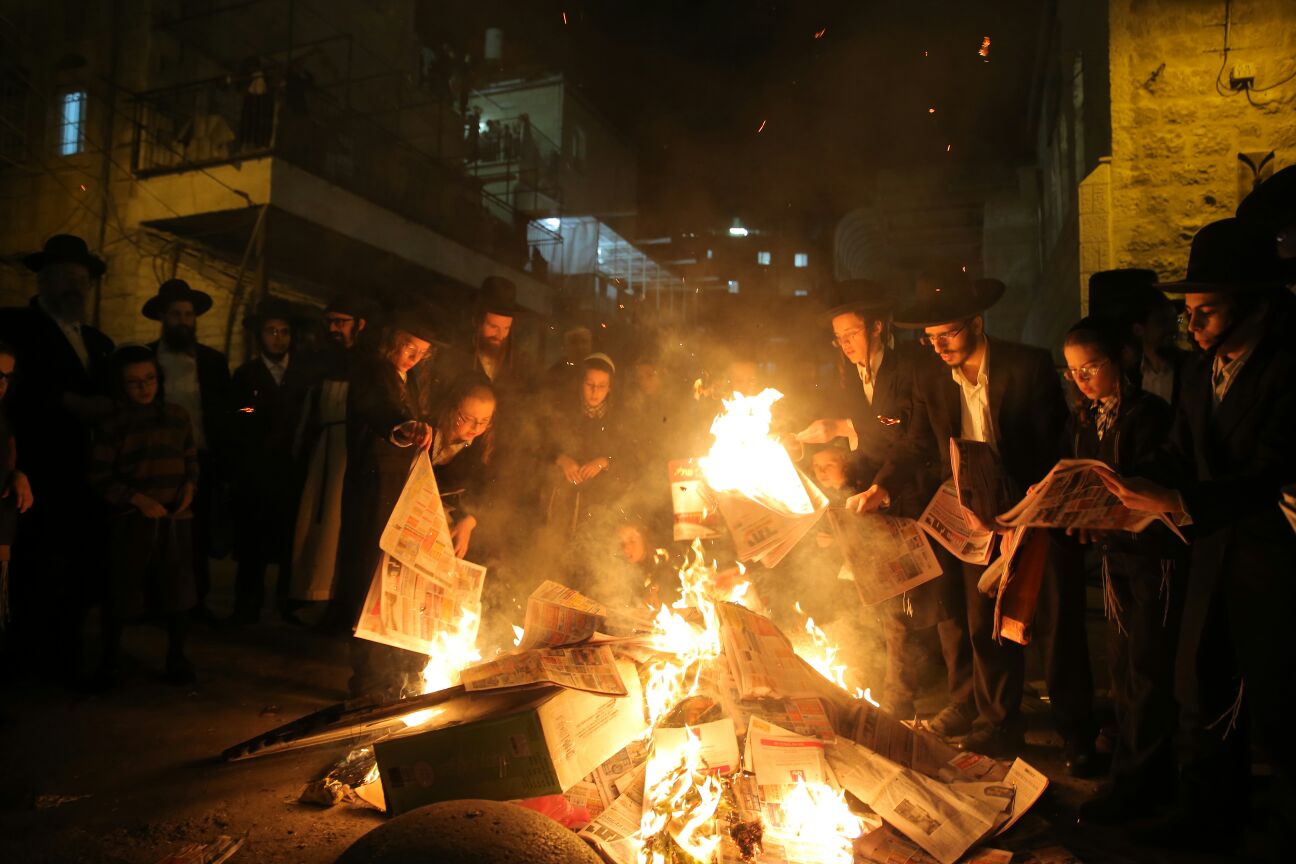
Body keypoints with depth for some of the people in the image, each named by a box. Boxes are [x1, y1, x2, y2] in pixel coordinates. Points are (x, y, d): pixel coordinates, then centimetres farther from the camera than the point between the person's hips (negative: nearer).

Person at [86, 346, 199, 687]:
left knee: (176, 588, 7)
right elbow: (99, 476, -4)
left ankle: (176, 657, 23)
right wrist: (138, 499, -14)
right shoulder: (113, 424, -3)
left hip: (175, 517, 2)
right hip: (131, 520, -2)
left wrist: (189, 486, -4)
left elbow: (191, 459, 15)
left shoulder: (177, 416, 6)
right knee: (121, 589, 5)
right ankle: (108, 660, 24)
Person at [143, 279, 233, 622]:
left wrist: (223, 461, -2)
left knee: (199, 536, 7)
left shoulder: (214, 360, 6)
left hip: (202, 462, 1)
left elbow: (226, 413, 6)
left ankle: (197, 600, 17)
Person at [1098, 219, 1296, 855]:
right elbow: (1178, 458, 10)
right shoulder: (1199, 373, 8)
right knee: (1200, 691, 15)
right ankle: (1206, 821, 32)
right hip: (1214, 553, 7)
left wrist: (1176, 502, -31)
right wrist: (1124, 491, -7)